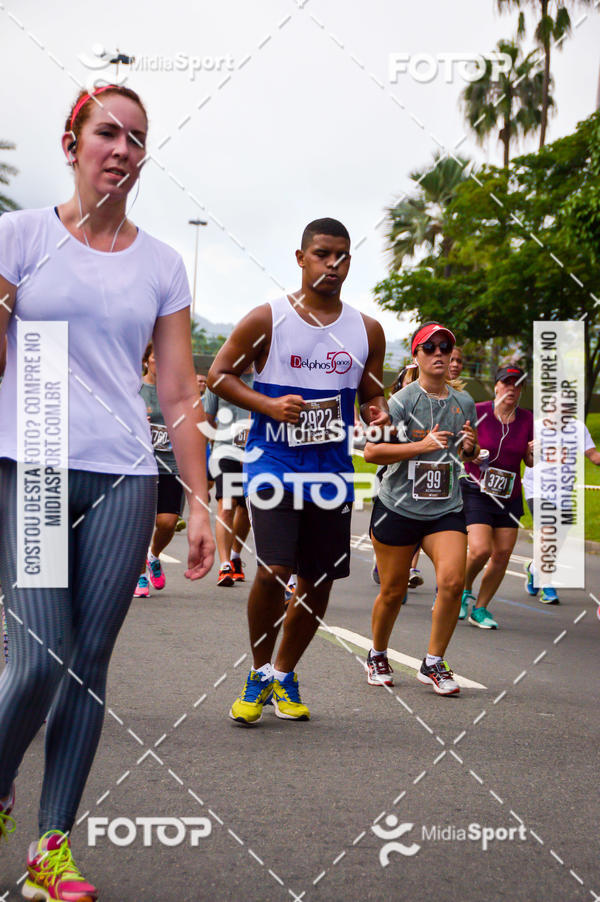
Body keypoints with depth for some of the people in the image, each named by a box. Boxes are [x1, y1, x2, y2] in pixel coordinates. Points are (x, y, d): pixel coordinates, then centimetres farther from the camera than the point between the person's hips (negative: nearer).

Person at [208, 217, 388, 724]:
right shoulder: (267, 319, -3)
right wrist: (268, 405, -15)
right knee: (274, 570, -17)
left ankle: (284, 675, 27)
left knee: (318, 581, 6)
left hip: (331, 468, 4)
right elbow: (219, 374, 0)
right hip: (274, 462, -4)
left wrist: (379, 411, -5)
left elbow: (372, 393, 18)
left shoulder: (367, 330, 8)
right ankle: (259, 674, 6)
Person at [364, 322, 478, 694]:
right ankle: (377, 656, 31)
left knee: (452, 581, -15)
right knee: (393, 591, 5)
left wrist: (470, 447, -2)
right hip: (398, 507, -3)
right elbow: (371, 451, -14)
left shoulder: (464, 402, 8)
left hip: (446, 509, 3)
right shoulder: (402, 400, -7)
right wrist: (421, 445, -22)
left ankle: (434, 663, 2)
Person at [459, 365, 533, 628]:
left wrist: (534, 453, -10)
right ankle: (464, 589, 13)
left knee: (502, 554, 0)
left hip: (509, 496, 4)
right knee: (480, 550, -18)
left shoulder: (527, 419, 4)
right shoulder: (477, 412, -8)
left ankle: (480, 609, 17)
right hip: (476, 491, -4)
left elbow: (530, 462, 12)